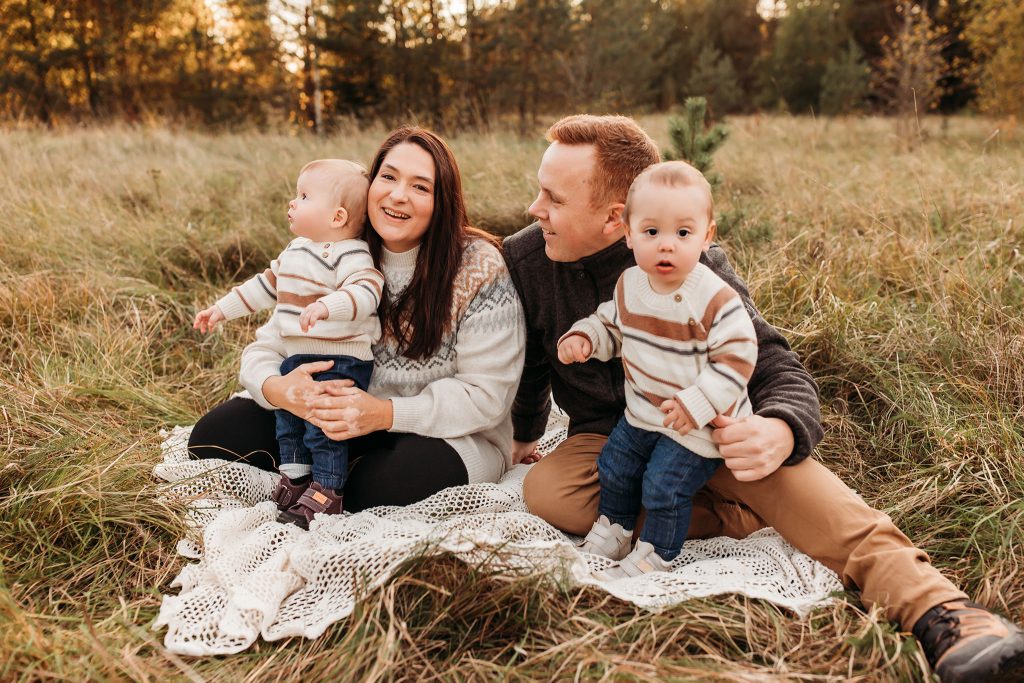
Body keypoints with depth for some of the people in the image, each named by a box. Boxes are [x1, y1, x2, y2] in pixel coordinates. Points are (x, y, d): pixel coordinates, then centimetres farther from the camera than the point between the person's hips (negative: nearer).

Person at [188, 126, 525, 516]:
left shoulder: (478, 267, -14)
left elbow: (486, 394, -17)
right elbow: (267, 348, -1)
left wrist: (386, 413, -29)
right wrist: (277, 389, -27)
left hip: (449, 436, -3)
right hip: (342, 425, 4)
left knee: (390, 481, -36)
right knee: (218, 432, -10)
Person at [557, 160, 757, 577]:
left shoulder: (715, 299, -25)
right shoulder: (629, 284, -6)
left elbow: (736, 357, -22)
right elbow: (612, 325, 12)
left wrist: (698, 403, -28)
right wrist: (584, 338, -7)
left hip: (698, 424, -7)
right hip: (640, 414, 7)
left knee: (664, 487, -5)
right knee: (613, 467, 16)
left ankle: (652, 556, 19)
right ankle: (611, 532, 40)